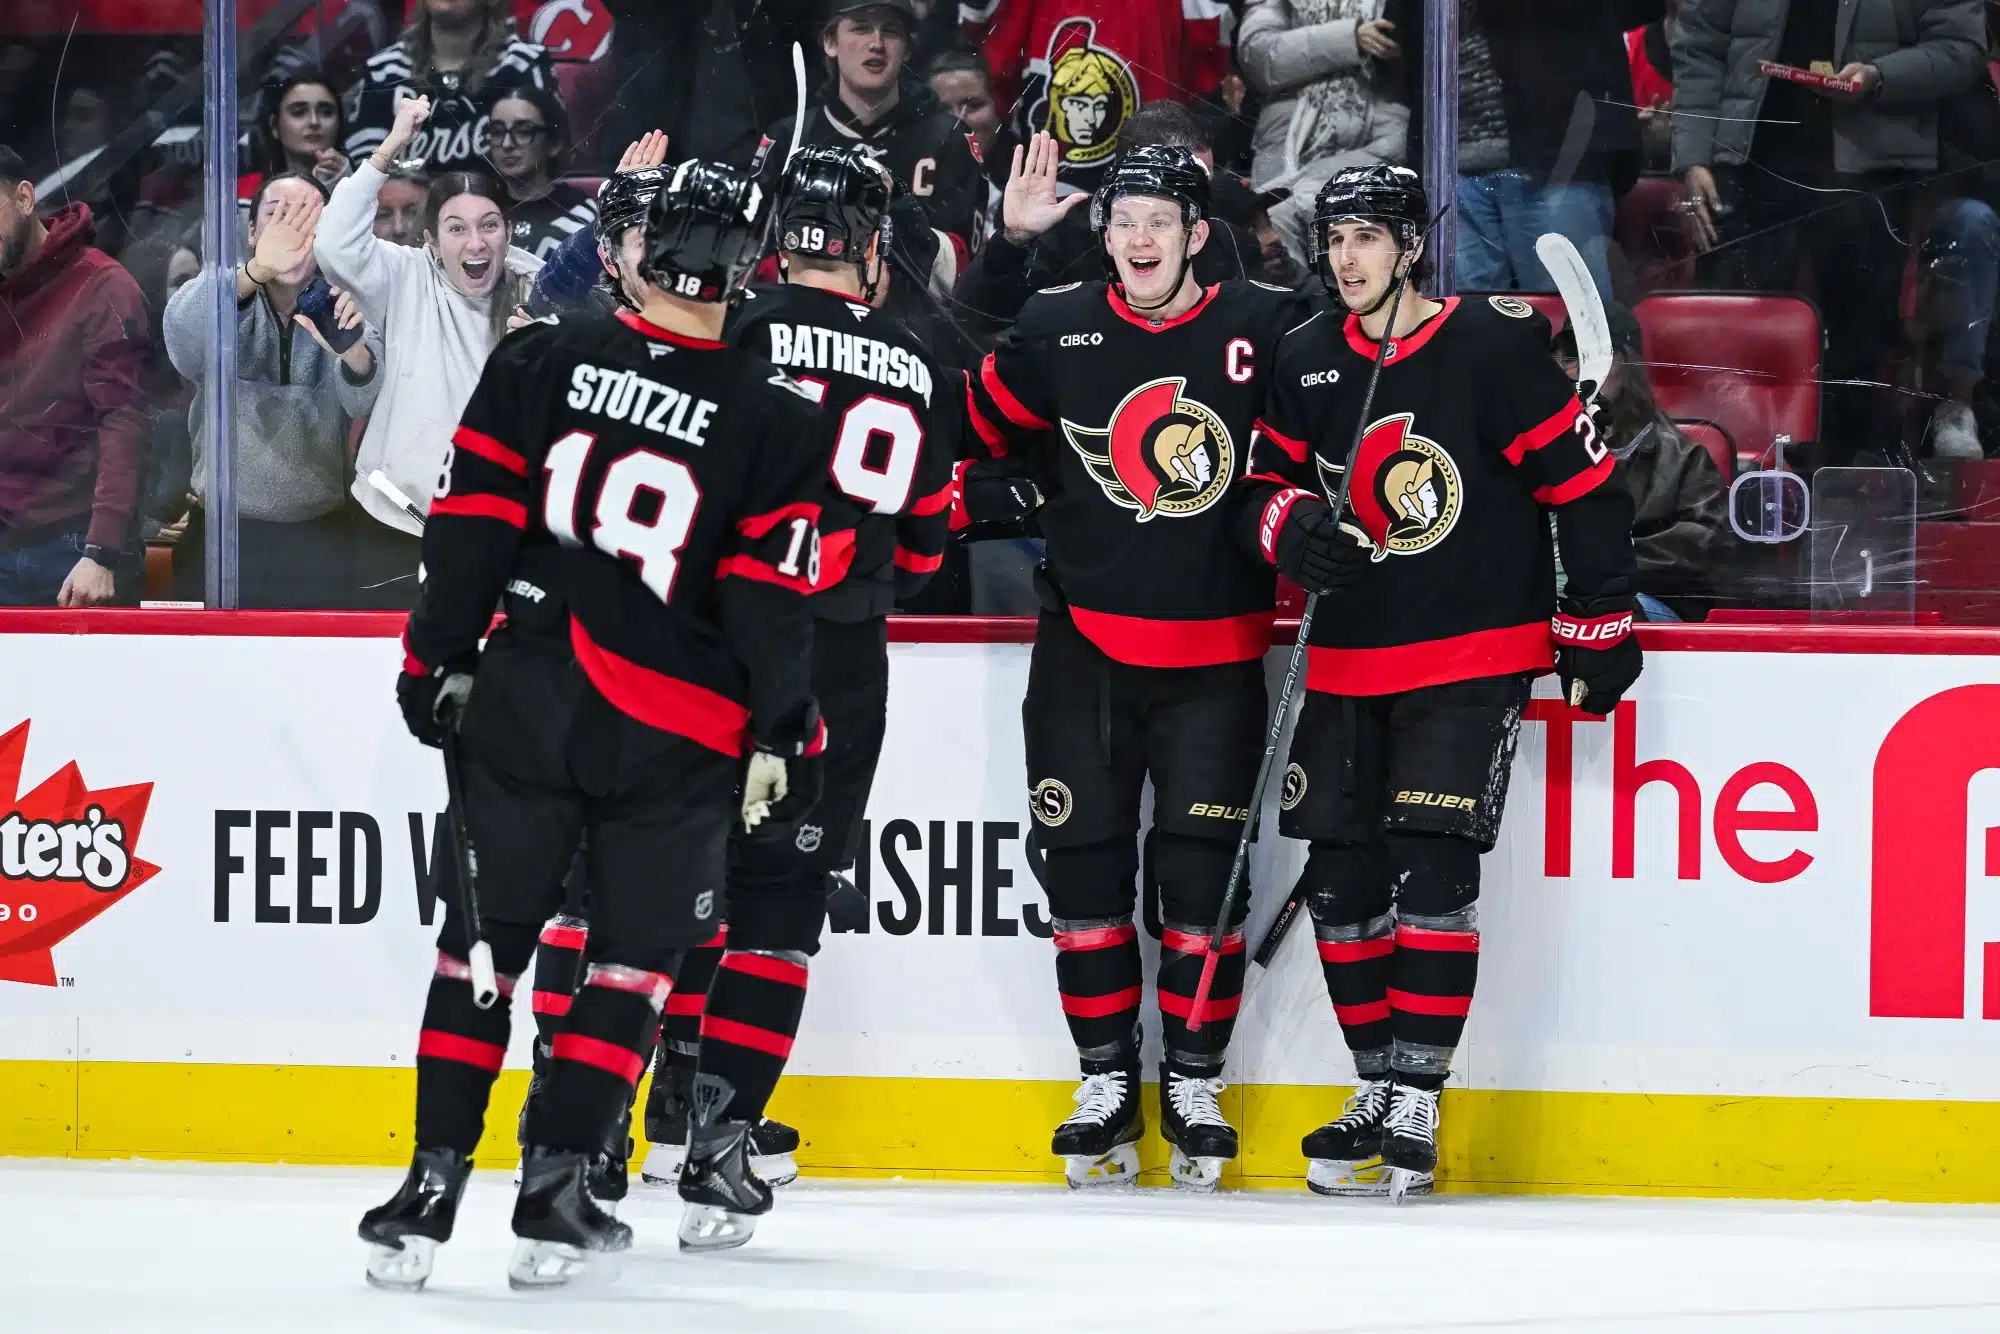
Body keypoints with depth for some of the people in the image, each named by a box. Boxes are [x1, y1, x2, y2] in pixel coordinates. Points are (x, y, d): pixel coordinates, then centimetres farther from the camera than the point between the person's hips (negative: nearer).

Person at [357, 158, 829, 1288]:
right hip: (678, 738, -2)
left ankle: (433, 1185, 3)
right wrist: (784, 738, 1)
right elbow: (774, 597, -6)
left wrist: (440, 659, 10)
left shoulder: (542, 361, 0)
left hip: (526, 700, 2)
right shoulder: (776, 419, -4)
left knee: (486, 939, 10)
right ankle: (555, 1197, 3)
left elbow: (472, 520, 0)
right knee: (638, 958, 11)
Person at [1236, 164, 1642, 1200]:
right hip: (1348, 663, 6)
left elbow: (1583, 483, -6)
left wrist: (1599, 627, -5)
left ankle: (1414, 1108, -11)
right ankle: (1377, 1086, 18)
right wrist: (1290, 525, -11)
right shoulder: (1305, 360, 5)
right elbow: (1262, 482, 13)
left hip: (1474, 658, -6)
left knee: (1430, 871, -14)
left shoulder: (1492, 347, -10)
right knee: (1338, 878, 5)